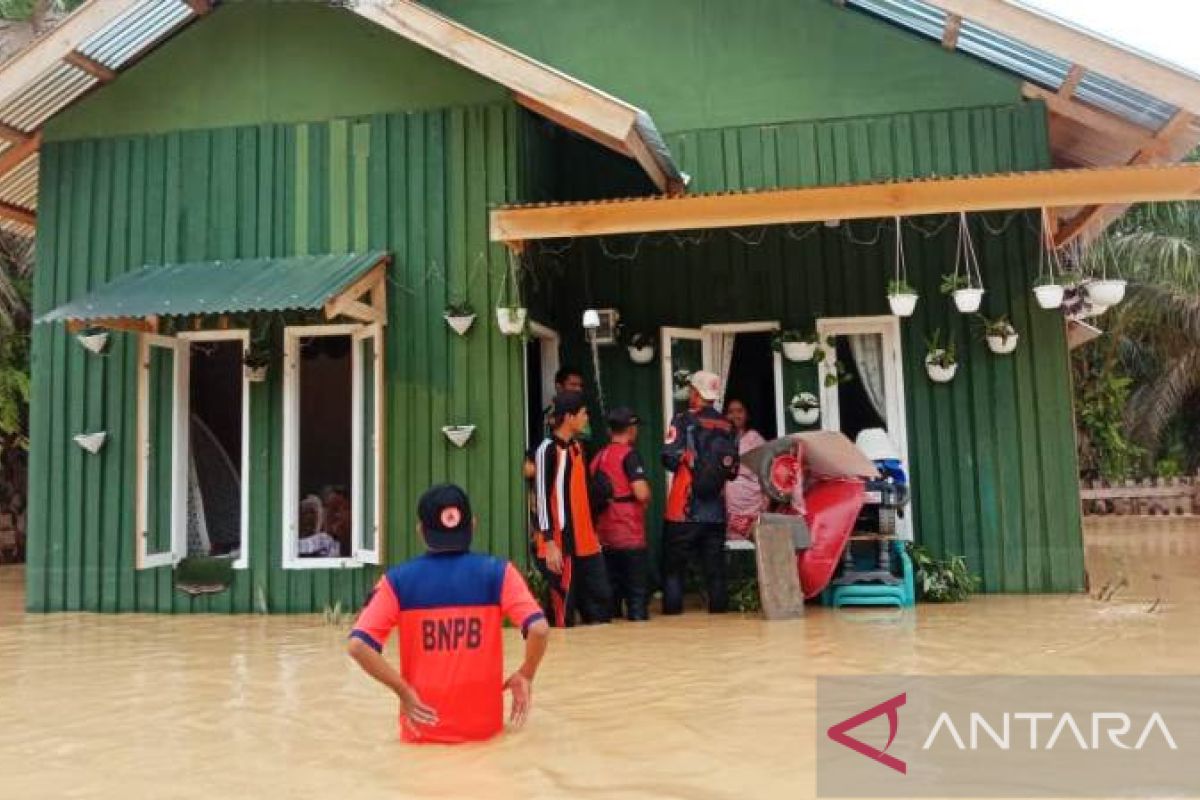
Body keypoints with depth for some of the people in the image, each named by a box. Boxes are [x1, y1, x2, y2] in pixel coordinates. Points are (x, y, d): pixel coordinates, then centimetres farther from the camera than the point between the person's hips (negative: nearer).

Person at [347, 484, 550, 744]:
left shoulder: (398, 579, -6)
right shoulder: (497, 572, -7)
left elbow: (357, 645, -14)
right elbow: (539, 629, -16)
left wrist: (404, 691, -7)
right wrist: (526, 676, 0)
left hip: (423, 727, 0)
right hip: (483, 725, 0)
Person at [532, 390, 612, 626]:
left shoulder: (578, 447, 14)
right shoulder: (548, 449, -11)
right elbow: (542, 498, -14)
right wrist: (549, 542, -18)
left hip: (587, 542, 8)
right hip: (561, 543, -8)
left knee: (601, 601, 8)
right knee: (563, 608, -2)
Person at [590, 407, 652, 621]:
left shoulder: (598, 457, 10)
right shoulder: (629, 455, -10)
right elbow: (641, 493, -19)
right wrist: (647, 498, 1)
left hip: (605, 535, 6)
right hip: (630, 534, -6)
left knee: (611, 589, 12)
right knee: (636, 591, 1)